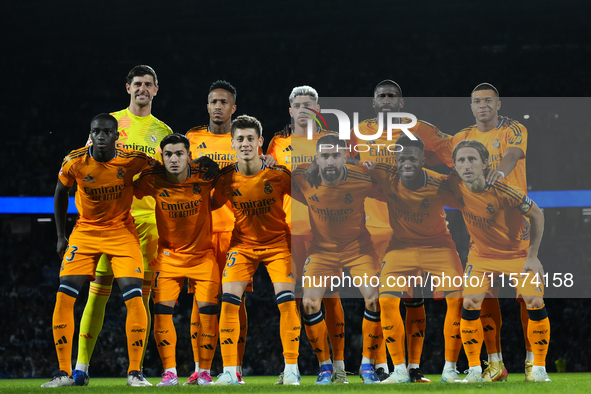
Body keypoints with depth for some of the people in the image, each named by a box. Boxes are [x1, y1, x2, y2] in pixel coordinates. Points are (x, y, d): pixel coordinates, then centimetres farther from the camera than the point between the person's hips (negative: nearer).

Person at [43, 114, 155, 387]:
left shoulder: (133, 160, -16)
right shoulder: (74, 162, -13)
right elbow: (61, 193, 6)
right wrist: (60, 235, 8)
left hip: (122, 230, -1)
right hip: (85, 231, 1)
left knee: (134, 298, -15)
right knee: (64, 297, -11)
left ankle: (134, 372, -2)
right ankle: (64, 373, -1)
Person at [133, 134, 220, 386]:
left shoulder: (204, 176, -15)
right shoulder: (151, 180, -15)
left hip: (203, 254, 0)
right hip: (169, 255, 0)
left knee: (208, 310, -7)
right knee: (162, 309, -10)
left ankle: (205, 370, 7)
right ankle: (169, 371, 1)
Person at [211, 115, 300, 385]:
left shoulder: (279, 173, -16)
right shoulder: (226, 178, -11)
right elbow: (213, 204, 7)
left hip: (277, 242, -1)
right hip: (242, 244, 1)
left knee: (287, 300, -14)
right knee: (229, 301, -12)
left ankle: (291, 369, -3)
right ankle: (229, 371, -5)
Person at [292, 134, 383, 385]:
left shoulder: (362, 180, -22)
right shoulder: (302, 179, -19)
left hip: (358, 247, -1)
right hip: (322, 249, 1)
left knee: (375, 299, -16)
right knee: (309, 303, -13)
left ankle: (368, 364, 2)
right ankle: (325, 366, 5)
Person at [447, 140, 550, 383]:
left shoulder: (502, 190, -29)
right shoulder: (455, 187, -18)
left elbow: (537, 215, -15)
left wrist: (532, 256, -13)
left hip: (517, 254, -2)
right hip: (481, 255, 3)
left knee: (535, 303, -15)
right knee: (470, 304, -15)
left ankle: (539, 367, 2)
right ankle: (474, 370, -2)